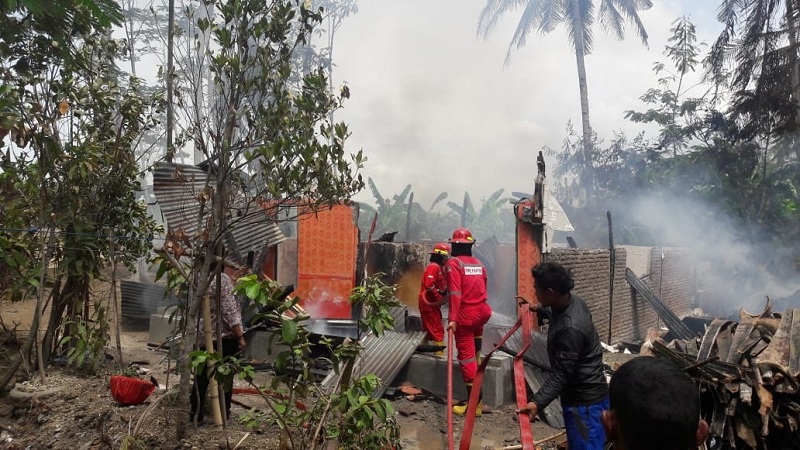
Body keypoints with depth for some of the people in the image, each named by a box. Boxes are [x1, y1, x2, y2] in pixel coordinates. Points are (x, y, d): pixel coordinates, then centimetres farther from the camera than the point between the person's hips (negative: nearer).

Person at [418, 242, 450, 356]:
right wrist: (439, 298, -17)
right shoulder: (434, 267, -16)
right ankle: (439, 353, -1)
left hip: (431, 304, 10)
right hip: (430, 304, -10)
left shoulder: (438, 267, 17)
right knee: (438, 330, -6)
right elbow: (429, 286, -25)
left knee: (429, 330, 17)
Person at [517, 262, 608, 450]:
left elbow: (561, 374, -29)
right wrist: (539, 310, 28)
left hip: (584, 400, -10)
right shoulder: (574, 301, -4)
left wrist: (537, 402, -34)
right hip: (590, 393, 10)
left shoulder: (570, 328, -33)